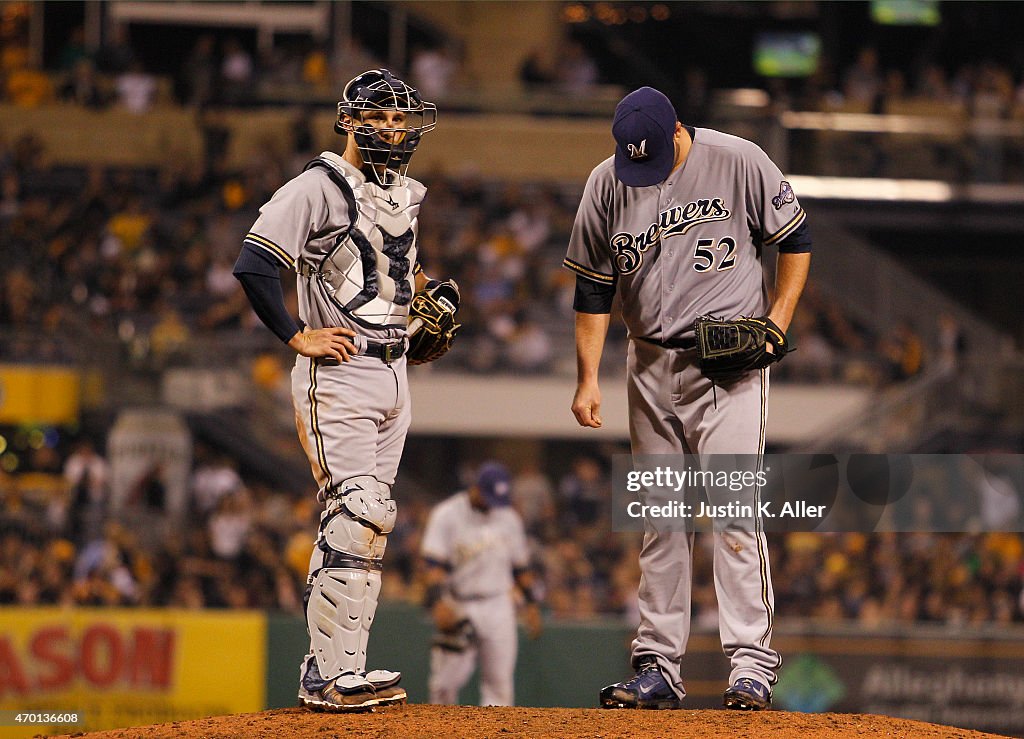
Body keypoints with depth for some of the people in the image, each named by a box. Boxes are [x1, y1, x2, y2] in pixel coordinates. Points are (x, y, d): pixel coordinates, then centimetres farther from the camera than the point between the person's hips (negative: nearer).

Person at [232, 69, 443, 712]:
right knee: (362, 515, -16)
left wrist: (423, 288, 17)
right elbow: (254, 265, -18)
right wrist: (297, 336, -16)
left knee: (362, 523, 7)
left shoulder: (408, 195, 16)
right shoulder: (318, 188, -9)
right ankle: (333, 673, -16)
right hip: (340, 373, -8)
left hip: (394, 374, 8)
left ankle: (336, 671, 10)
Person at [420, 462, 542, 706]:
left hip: (498, 606, 3)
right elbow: (434, 563, -13)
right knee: (448, 679, -8)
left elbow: (521, 566, 17)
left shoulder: (509, 518, 9)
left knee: (500, 681, -3)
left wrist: (532, 603, 11)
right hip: (459, 607, -3)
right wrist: (438, 601, -26)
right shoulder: (447, 515, -5)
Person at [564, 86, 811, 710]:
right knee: (660, 518, 5)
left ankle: (753, 664, -13)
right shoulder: (606, 186, 0)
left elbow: (796, 237, 2)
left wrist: (779, 320, -8)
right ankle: (657, 668, 9)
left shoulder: (738, 163, -9)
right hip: (651, 368, 4)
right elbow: (594, 287, 6)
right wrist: (588, 378, 1)